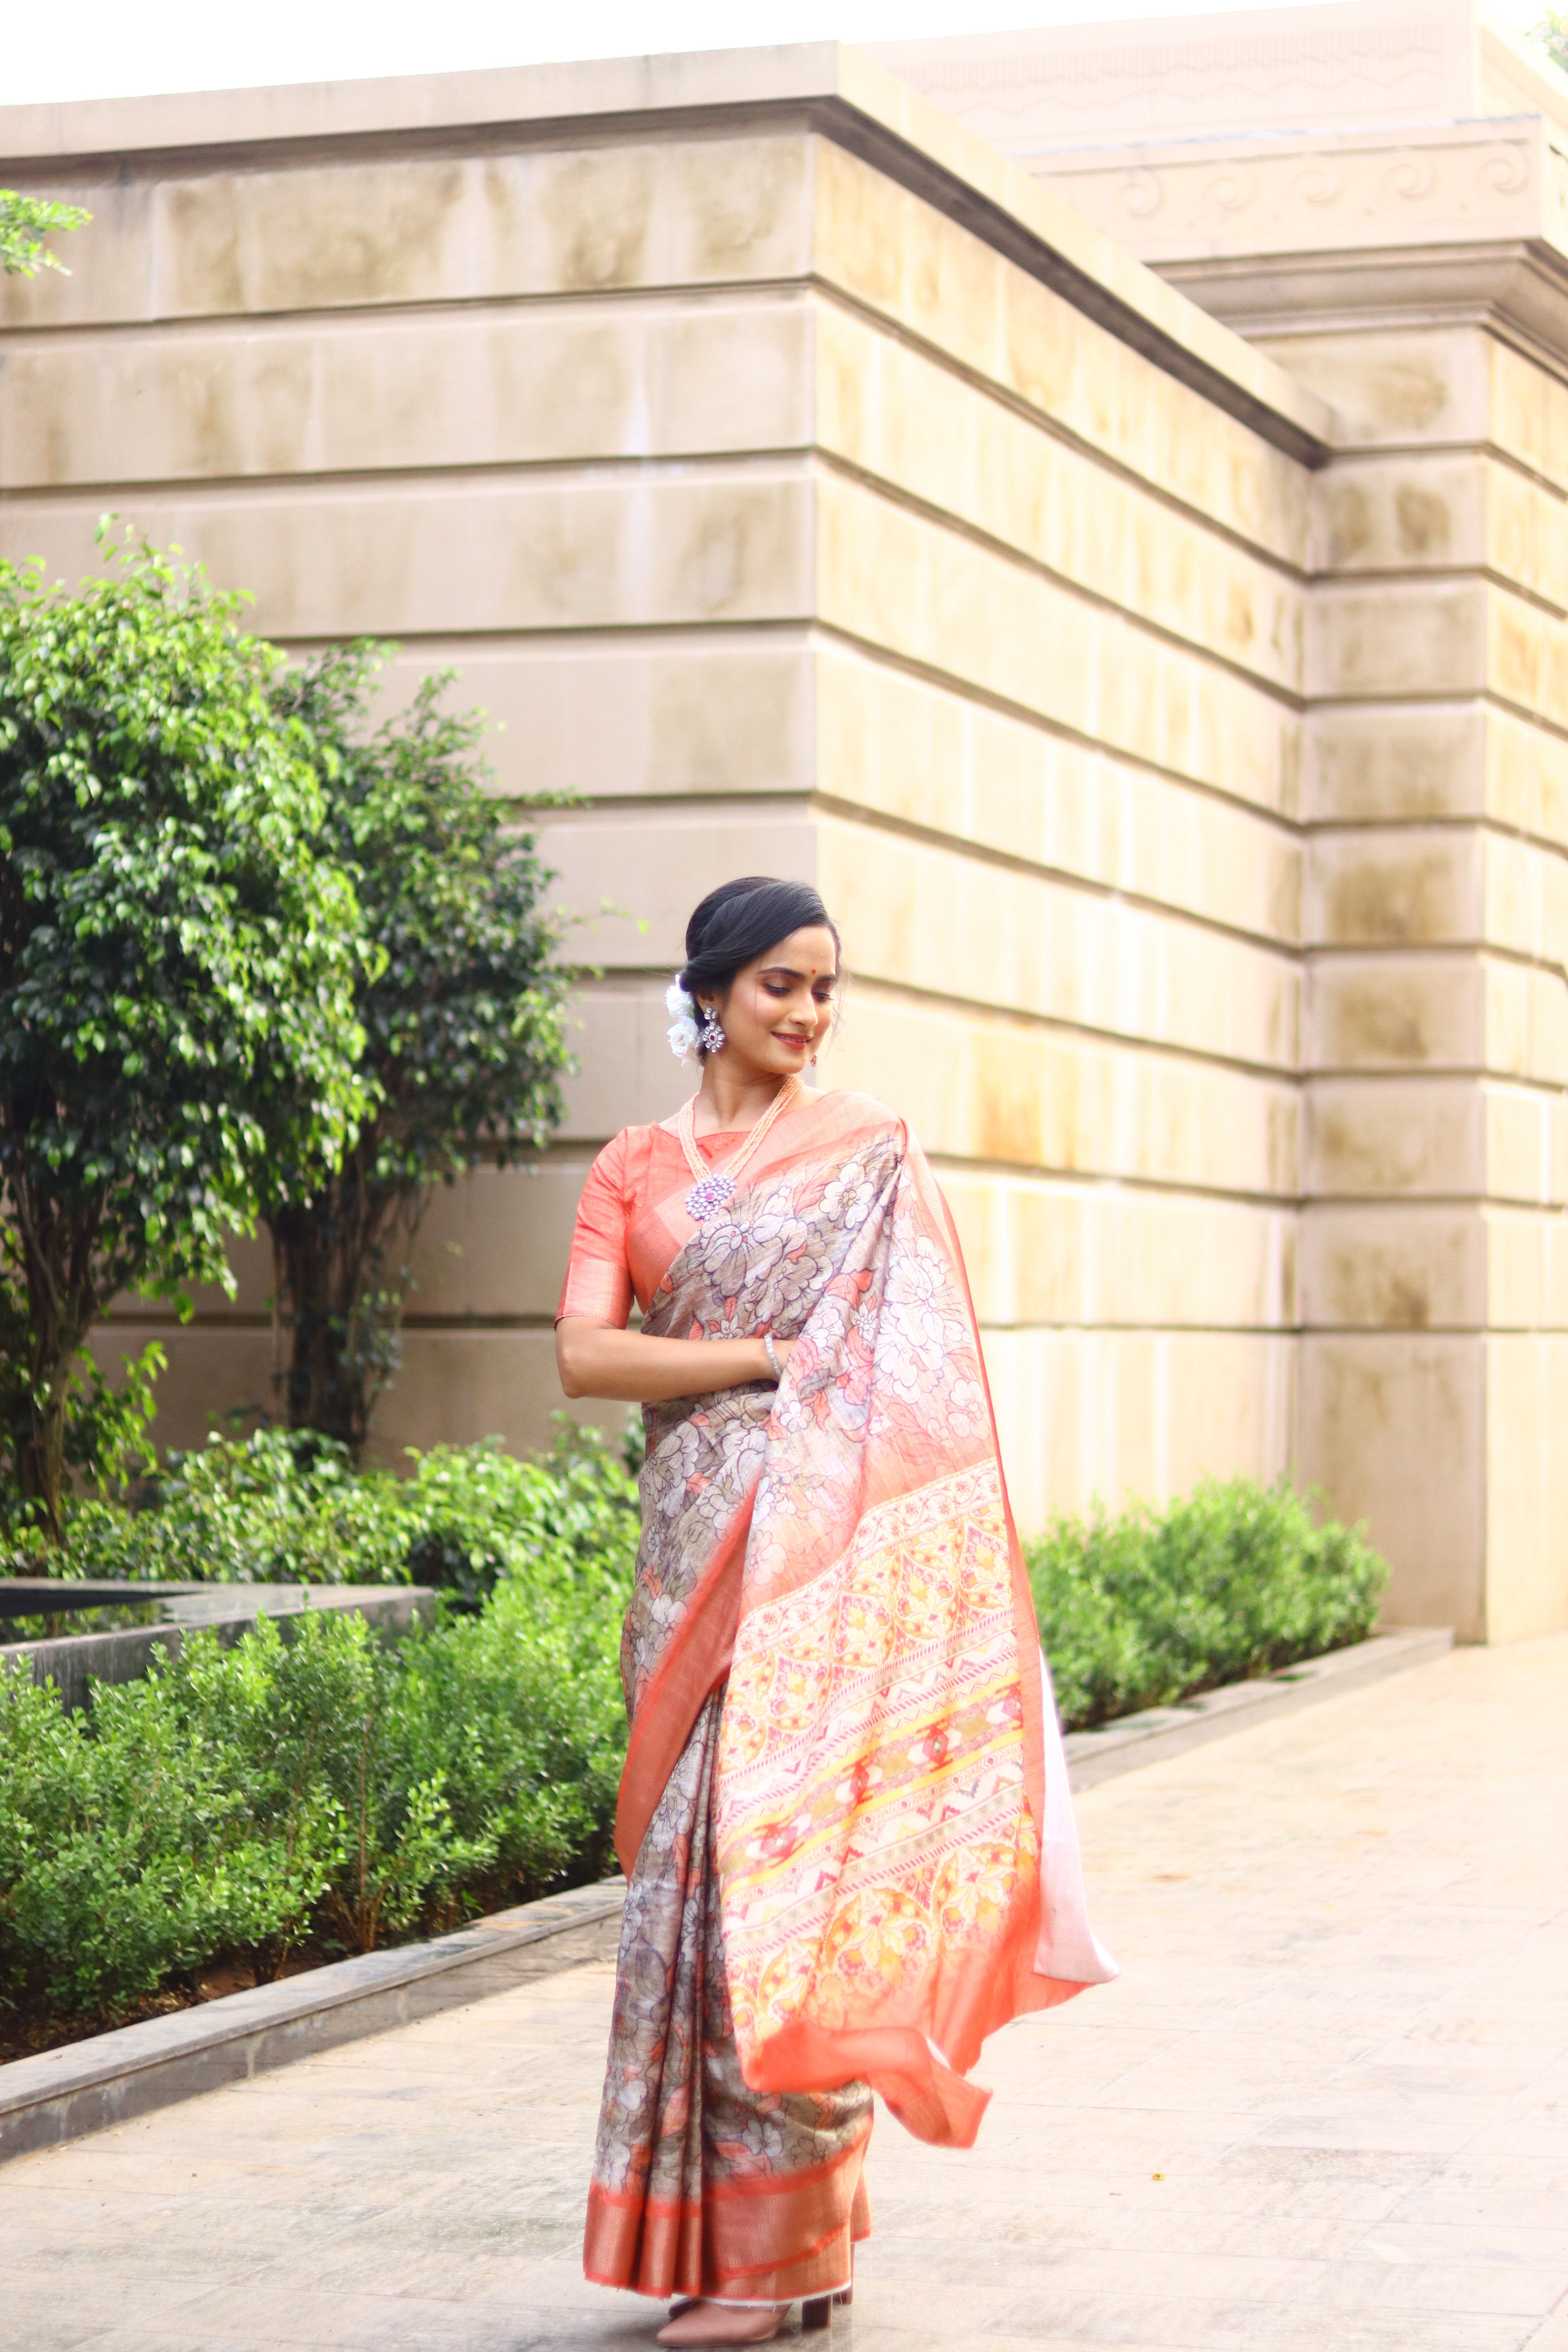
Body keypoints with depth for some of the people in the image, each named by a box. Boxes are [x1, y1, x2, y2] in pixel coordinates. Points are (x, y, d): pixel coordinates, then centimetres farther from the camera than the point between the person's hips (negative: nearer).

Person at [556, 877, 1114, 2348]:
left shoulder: (870, 1153, 6)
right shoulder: (634, 1169, 11)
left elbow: (925, 1371, 4)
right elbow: (584, 1355, -1)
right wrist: (772, 1355, -9)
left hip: (833, 1541, -3)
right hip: (700, 1539, 3)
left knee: (786, 1848, -8)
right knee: (698, 1853, 3)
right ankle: (720, 2227, 12)